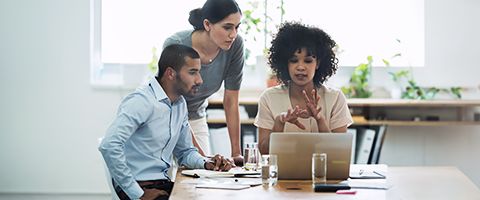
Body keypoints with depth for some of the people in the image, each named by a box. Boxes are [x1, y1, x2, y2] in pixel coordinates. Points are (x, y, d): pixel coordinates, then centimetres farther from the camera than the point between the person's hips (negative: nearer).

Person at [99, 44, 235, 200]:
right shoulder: (142, 101, -16)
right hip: (140, 186, -8)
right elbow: (109, 146, -26)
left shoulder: (180, 104, 11)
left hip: (164, 184, 8)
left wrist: (206, 163, 0)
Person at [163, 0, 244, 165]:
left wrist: (236, 153, -13)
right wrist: (200, 155, -32)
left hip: (195, 117, 4)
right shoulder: (175, 45, -29)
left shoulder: (235, 45, -18)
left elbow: (231, 102, -11)